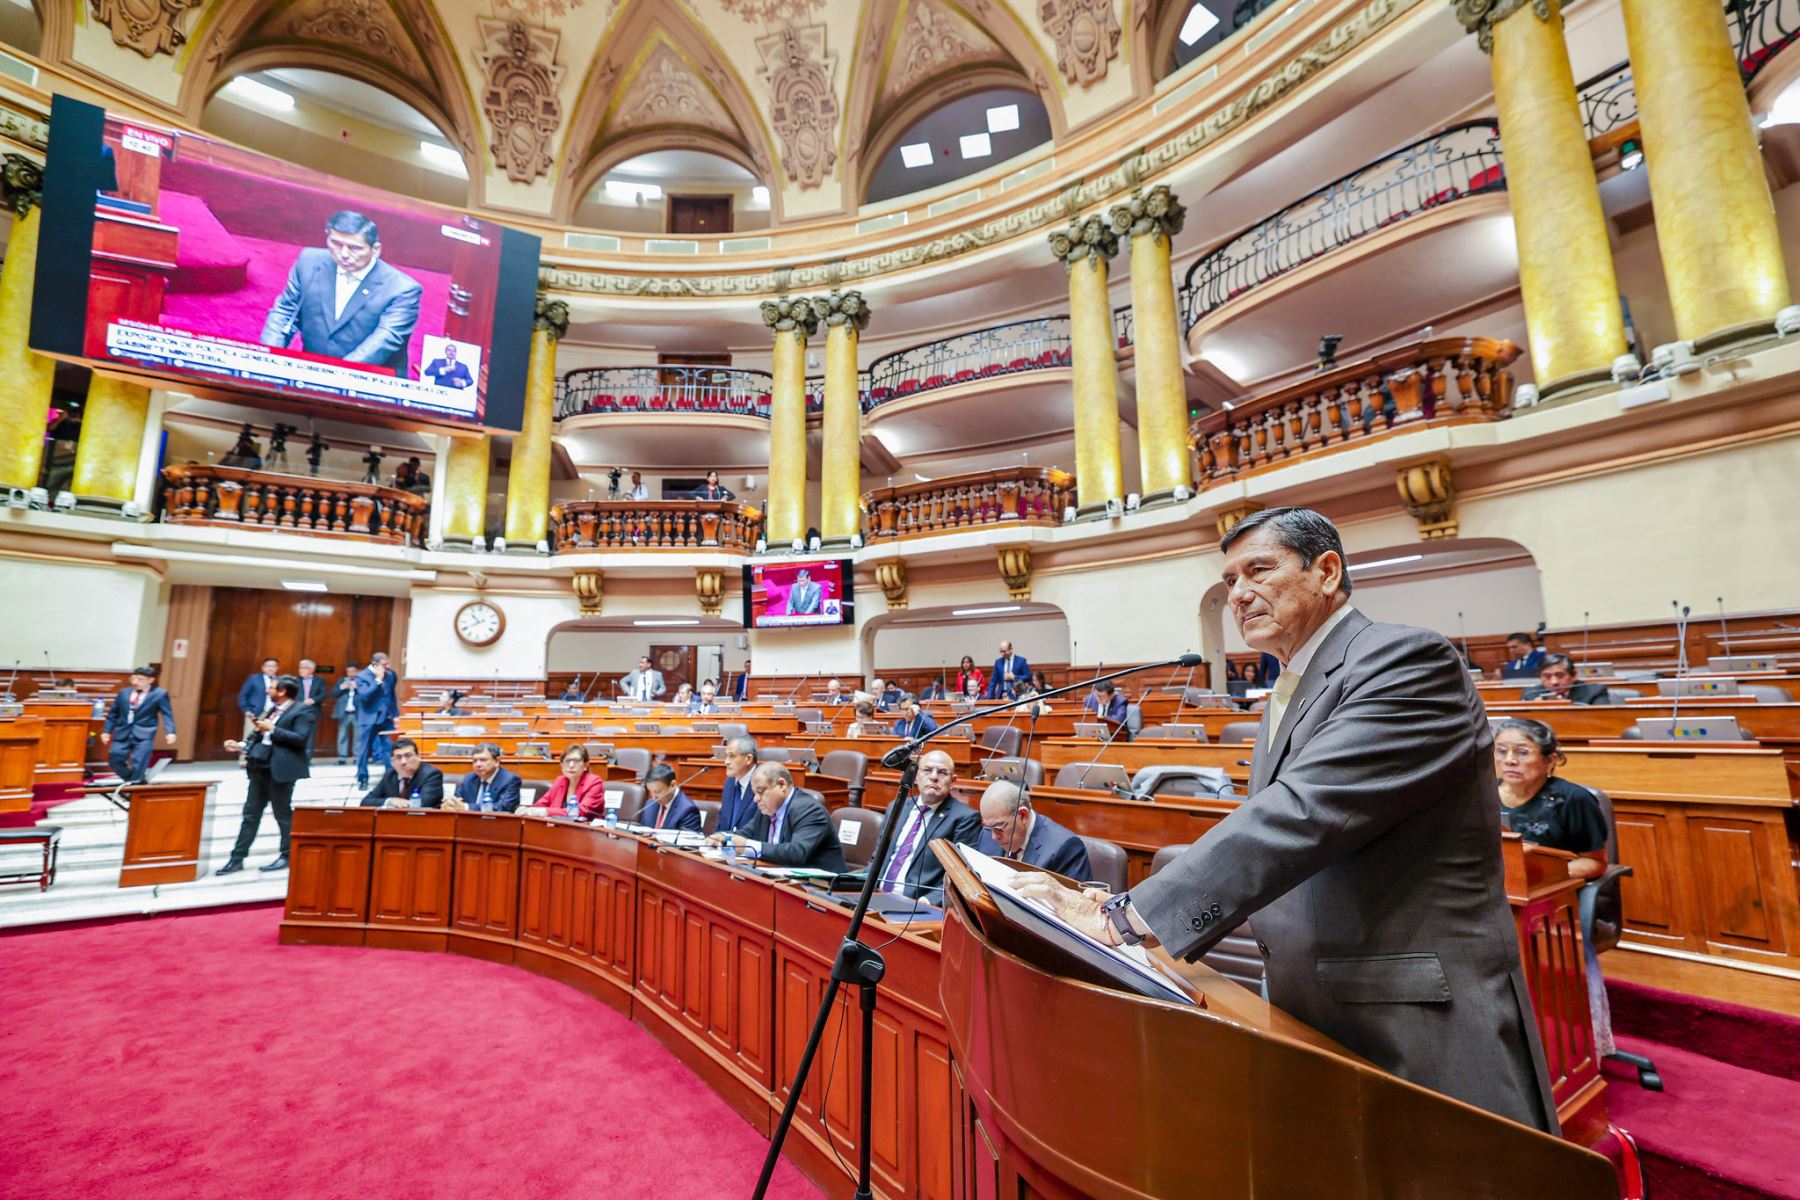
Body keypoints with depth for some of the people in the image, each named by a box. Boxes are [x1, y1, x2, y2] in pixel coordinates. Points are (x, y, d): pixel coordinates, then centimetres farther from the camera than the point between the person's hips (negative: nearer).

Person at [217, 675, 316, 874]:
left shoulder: (303, 710, -11)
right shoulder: (272, 710, 16)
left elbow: (301, 739, -21)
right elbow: (260, 737, 23)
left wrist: (272, 729, -19)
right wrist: (241, 746, 7)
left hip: (280, 769, -8)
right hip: (260, 766, 8)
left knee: (283, 814, 2)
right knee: (250, 814, 11)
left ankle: (287, 856, 14)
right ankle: (237, 858, 18)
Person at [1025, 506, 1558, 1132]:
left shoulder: (1409, 661, -16)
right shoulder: (1286, 696, 12)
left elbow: (1305, 813, -30)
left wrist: (1125, 916, -33)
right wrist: (1128, 910, -2)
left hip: (1423, 1029, -7)